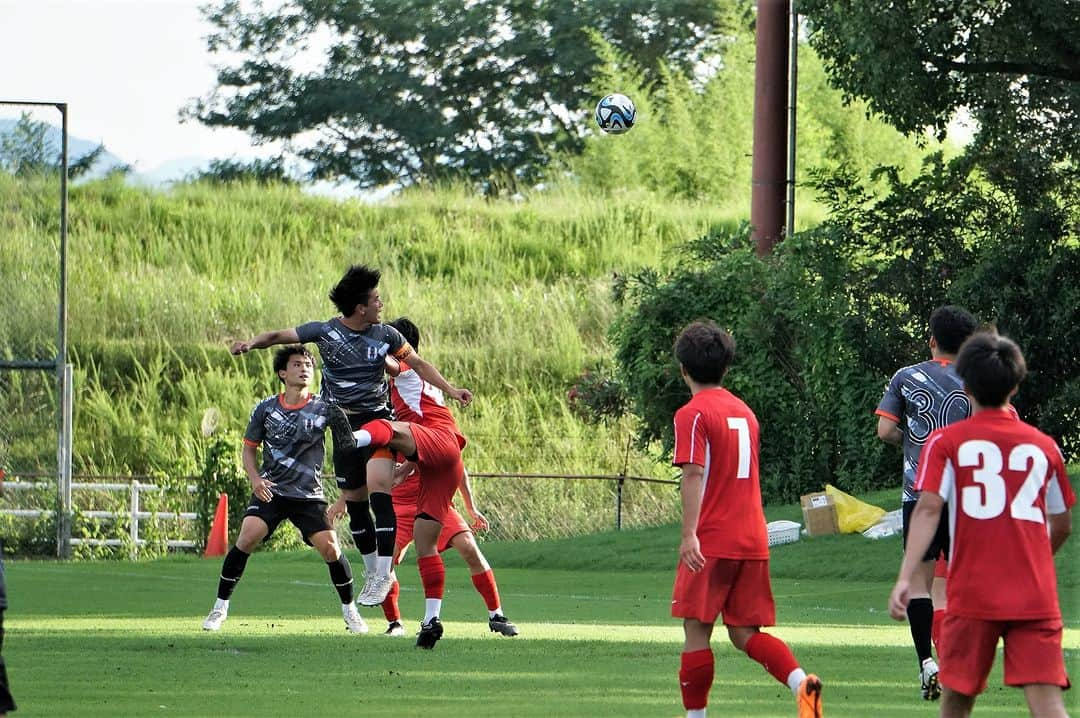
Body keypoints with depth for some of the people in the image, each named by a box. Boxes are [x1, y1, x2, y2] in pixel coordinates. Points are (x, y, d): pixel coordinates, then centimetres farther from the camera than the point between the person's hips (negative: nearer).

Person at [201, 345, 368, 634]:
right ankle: (220, 608, -6)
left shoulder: (324, 409, -3)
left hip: (309, 495, 0)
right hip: (270, 489, 0)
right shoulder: (265, 409, 2)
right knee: (246, 539, -18)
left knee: (330, 549, -10)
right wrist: (255, 479, -6)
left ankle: (350, 611, 13)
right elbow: (249, 447, 10)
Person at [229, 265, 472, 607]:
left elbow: (418, 363, 13)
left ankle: (384, 575, -17)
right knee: (355, 502, 4)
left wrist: (450, 390, 10)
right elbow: (280, 336, 0)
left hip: (378, 420, -1)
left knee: (379, 490, -19)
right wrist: (252, 343, -18)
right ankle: (371, 573, 19)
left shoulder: (385, 335, 1)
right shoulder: (325, 332, -3)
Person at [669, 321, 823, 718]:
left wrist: (689, 534, -24)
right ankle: (801, 682, -16)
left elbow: (694, 475, -18)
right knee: (745, 633, 7)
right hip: (753, 541, 7)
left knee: (697, 631, 2)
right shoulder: (745, 412, 16)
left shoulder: (692, 415, -7)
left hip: (711, 541, -7)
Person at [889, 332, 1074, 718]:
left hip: (972, 595, -1)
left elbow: (928, 508, -11)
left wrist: (905, 577, -16)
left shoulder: (946, 442, 3)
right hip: (1037, 598, 1)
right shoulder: (1044, 447, 11)